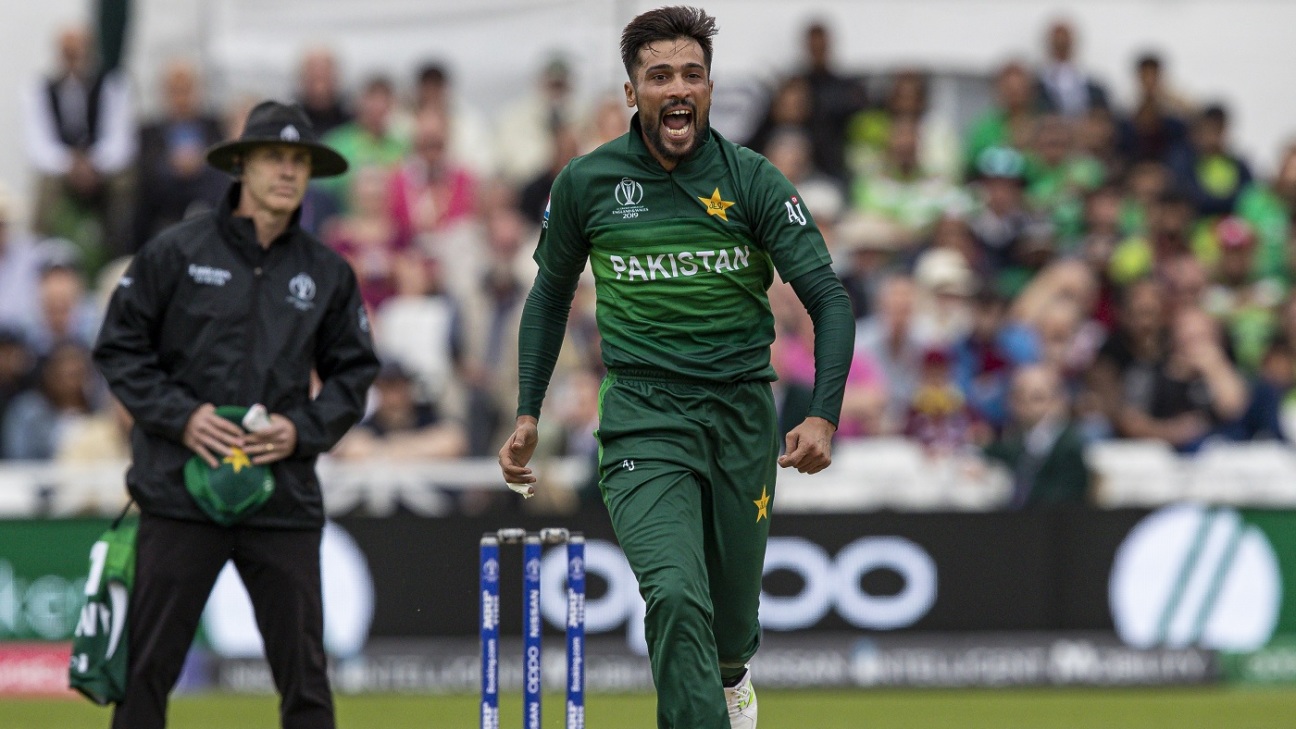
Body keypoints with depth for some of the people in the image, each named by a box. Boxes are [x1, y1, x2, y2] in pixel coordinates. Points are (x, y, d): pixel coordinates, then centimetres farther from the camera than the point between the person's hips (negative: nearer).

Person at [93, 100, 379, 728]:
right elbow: (119, 348, 4)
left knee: (304, 672, 1)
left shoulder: (327, 272, 9)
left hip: (285, 500, 2)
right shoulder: (174, 253, 1)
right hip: (179, 491, -2)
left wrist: (304, 430, -2)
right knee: (147, 665, 0)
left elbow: (353, 371, 16)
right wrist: (180, 416, -9)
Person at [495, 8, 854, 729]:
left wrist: (824, 416, -22)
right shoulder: (587, 182, 0)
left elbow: (829, 297, -8)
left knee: (732, 623, 14)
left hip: (743, 412, 1)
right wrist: (528, 414, 11)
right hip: (642, 417, -1)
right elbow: (551, 296, 16)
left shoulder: (752, 180, -5)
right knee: (675, 596, -24)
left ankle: (731, 670, 50)